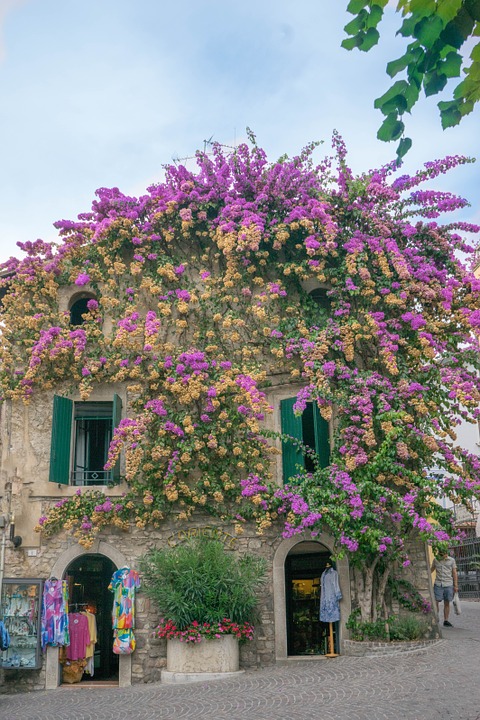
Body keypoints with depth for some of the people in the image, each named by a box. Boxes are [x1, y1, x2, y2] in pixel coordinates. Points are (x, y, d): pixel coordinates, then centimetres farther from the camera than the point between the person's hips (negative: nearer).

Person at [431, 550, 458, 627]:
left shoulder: (452, 560, 2)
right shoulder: (435, 559, 5)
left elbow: (454, 573, 3)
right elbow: (432, 569, 18)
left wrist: (455, 586, 0)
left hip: (448, 584, 0)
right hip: (438, 584, 0)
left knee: (447, 603, 4)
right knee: (436, 602, -5)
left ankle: (446, 621, 13)